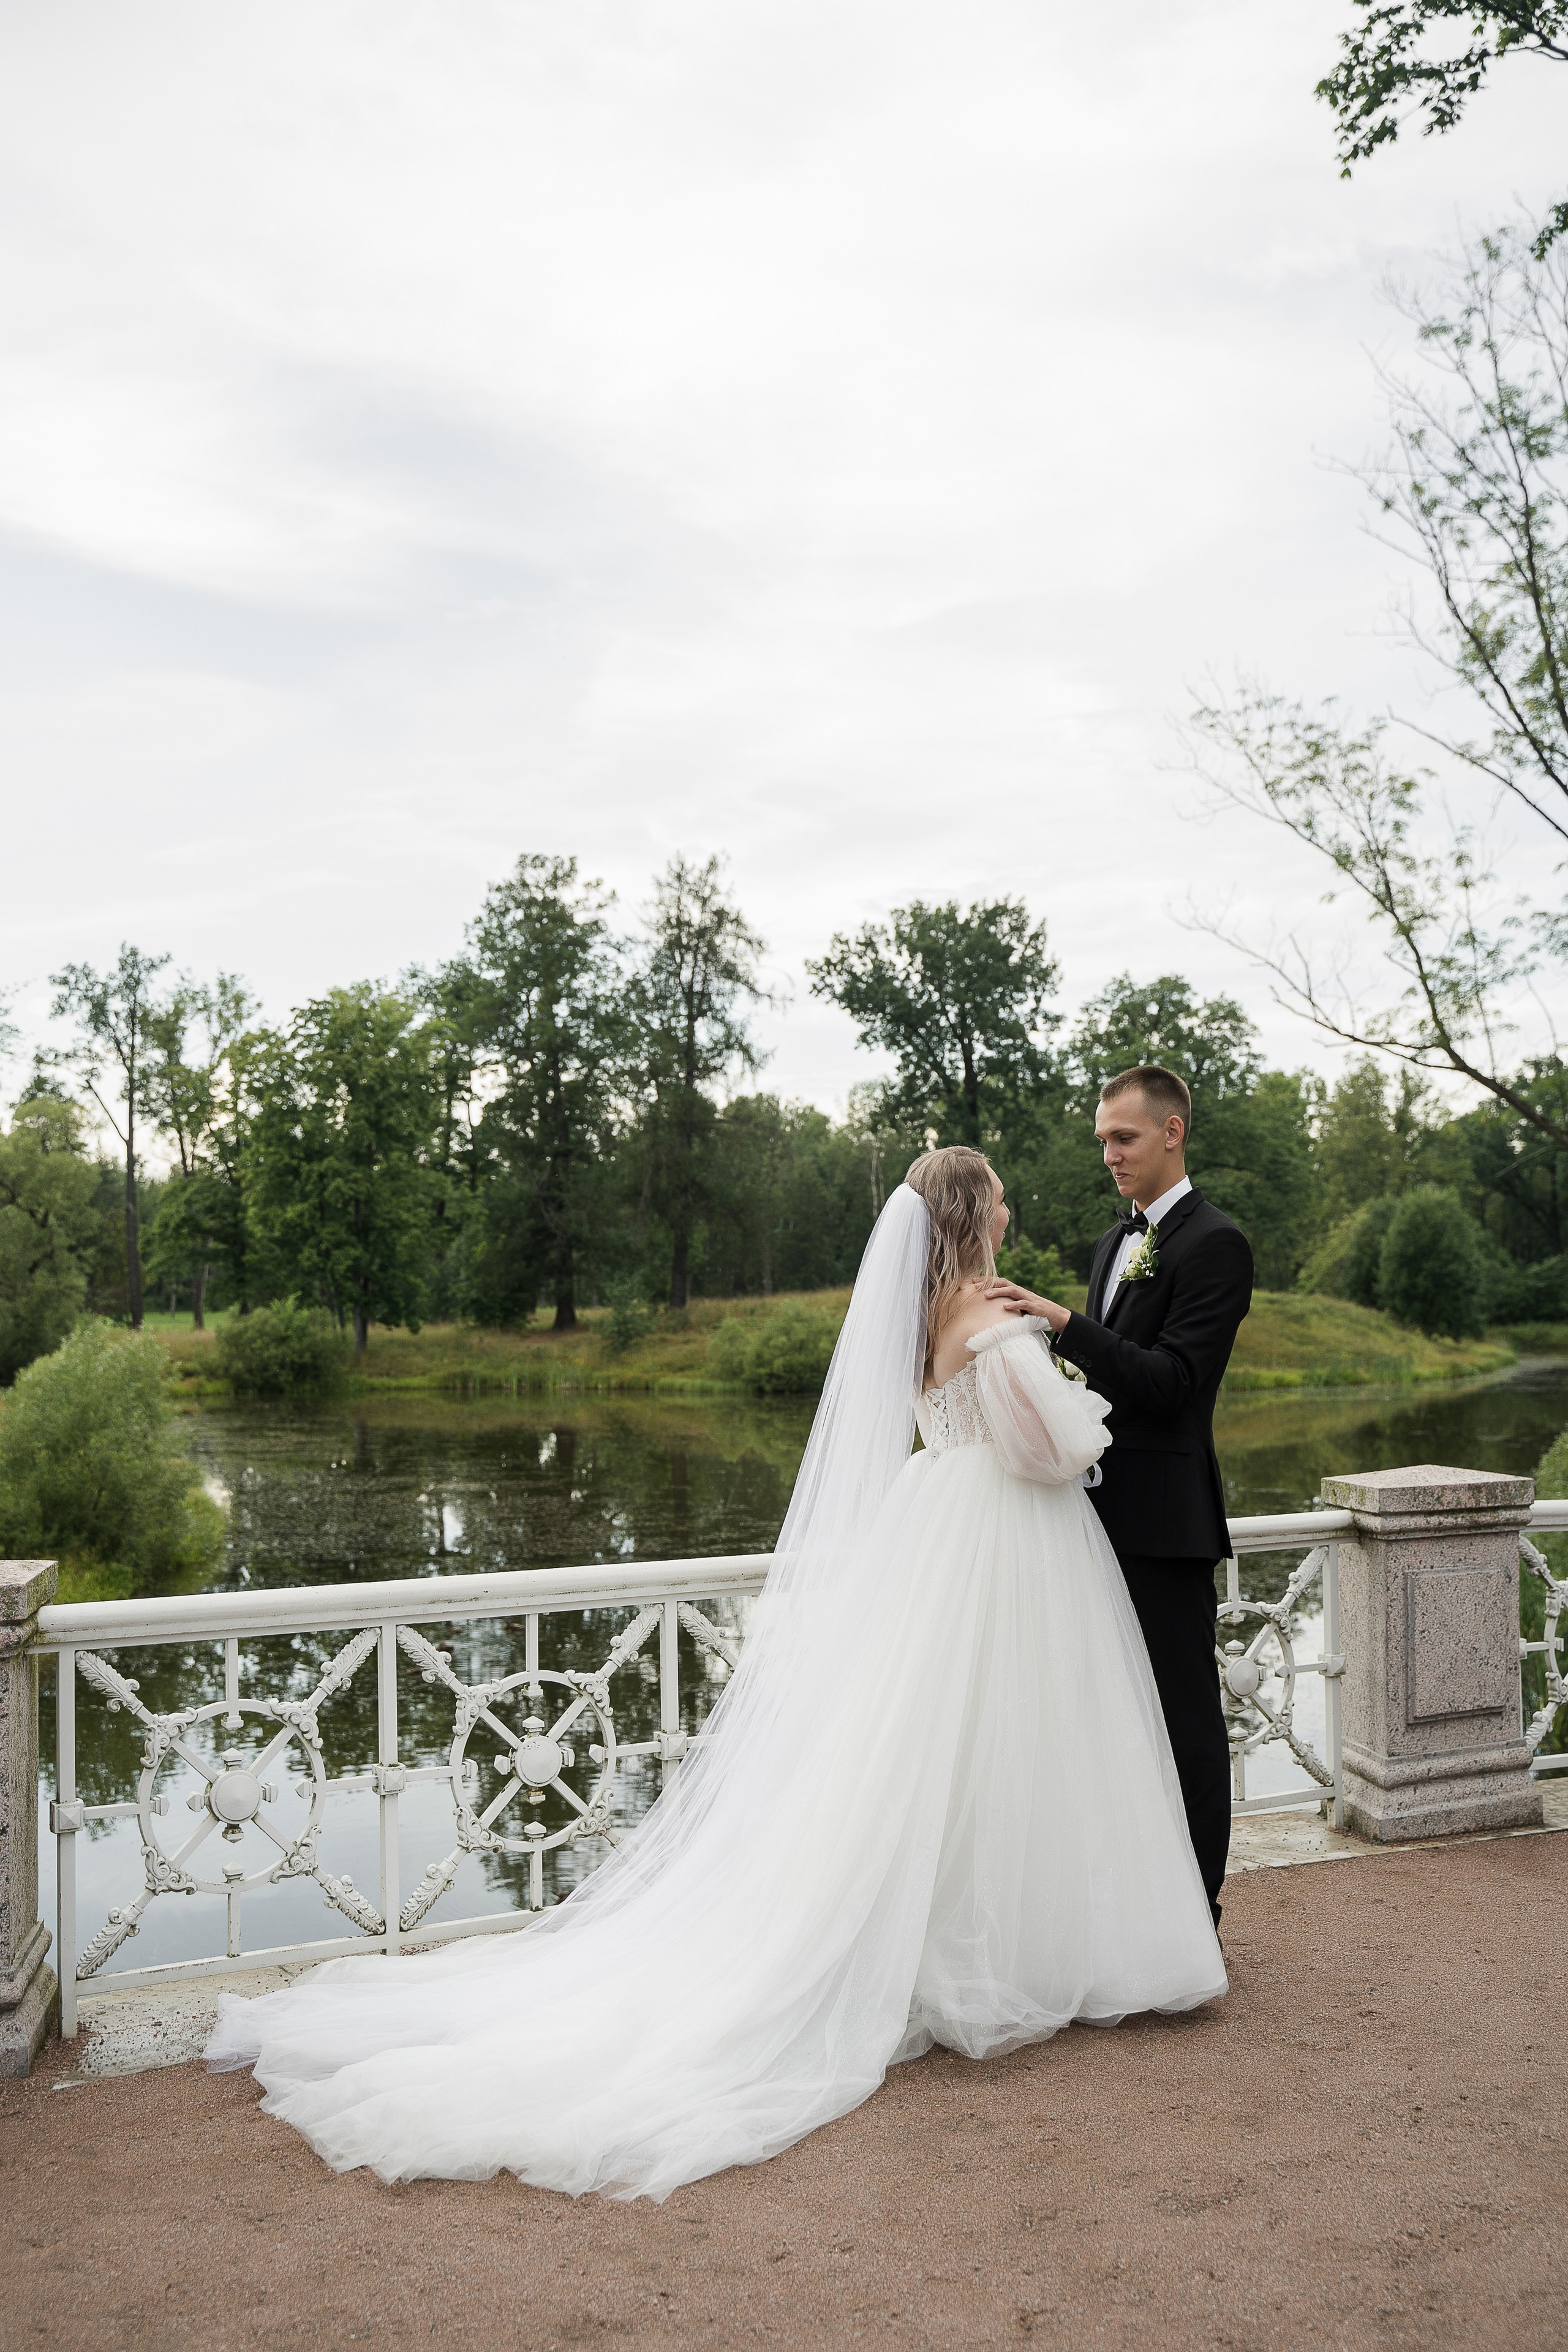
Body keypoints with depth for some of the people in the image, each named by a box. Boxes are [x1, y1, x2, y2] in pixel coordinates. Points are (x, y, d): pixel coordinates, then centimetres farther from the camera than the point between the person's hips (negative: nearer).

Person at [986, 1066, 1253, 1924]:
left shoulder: (1214, 1244, -11)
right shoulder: (1118, 1239, 16)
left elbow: (1170, 1380, -20)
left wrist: (1062, 1320, -27)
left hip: (1166, 1522, -8)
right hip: (1110, 1514, 9)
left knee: (1184, 1717, 2)